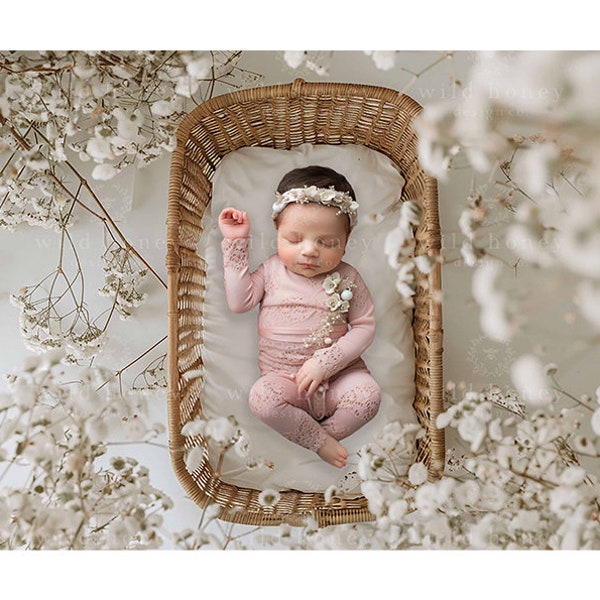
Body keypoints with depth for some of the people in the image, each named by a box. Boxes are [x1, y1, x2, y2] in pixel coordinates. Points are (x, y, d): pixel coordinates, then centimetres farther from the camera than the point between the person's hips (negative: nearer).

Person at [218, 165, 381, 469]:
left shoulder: (346, 279, -2)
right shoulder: (272, 269, 3)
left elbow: (364, 327, -2)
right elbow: (239, 302, -5)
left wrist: (325, 362, -16)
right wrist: (236, 242, -4)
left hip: (338, 373, 0)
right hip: (283, 376, 1)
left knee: (369, 393, -28)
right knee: (261, 398, -30)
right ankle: (320, 440, -12)